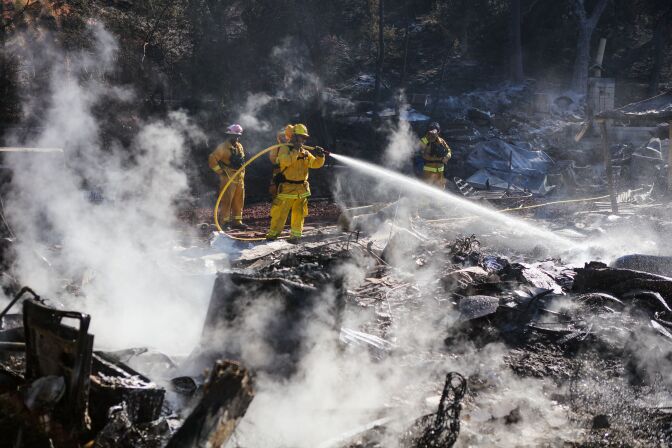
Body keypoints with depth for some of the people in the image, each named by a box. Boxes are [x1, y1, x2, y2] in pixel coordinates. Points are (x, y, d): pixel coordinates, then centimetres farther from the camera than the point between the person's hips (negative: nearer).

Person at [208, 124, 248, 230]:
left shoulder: (240, 147, 15)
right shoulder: (223, 148, -10)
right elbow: (212, 160, -15)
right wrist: (220, 171, -13)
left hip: (239, 179, 8)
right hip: (228, 179, -8)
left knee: (238, 201, 10)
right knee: (226, 201, -8)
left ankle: (237, 221, 17)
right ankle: (224, 222, -6)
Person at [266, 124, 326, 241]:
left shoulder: (305, 152, 12)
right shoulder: (285, 149, -5)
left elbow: (315, 164, 9)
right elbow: (285, 161, -23)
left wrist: (320, 156, -10)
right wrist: (296, 150, -22)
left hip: (301, 188, 5)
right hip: (287, 188, -5)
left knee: (299, 213, 6)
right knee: (280, 212, -3)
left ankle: (296, 234, 13)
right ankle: (273, 233, 8)